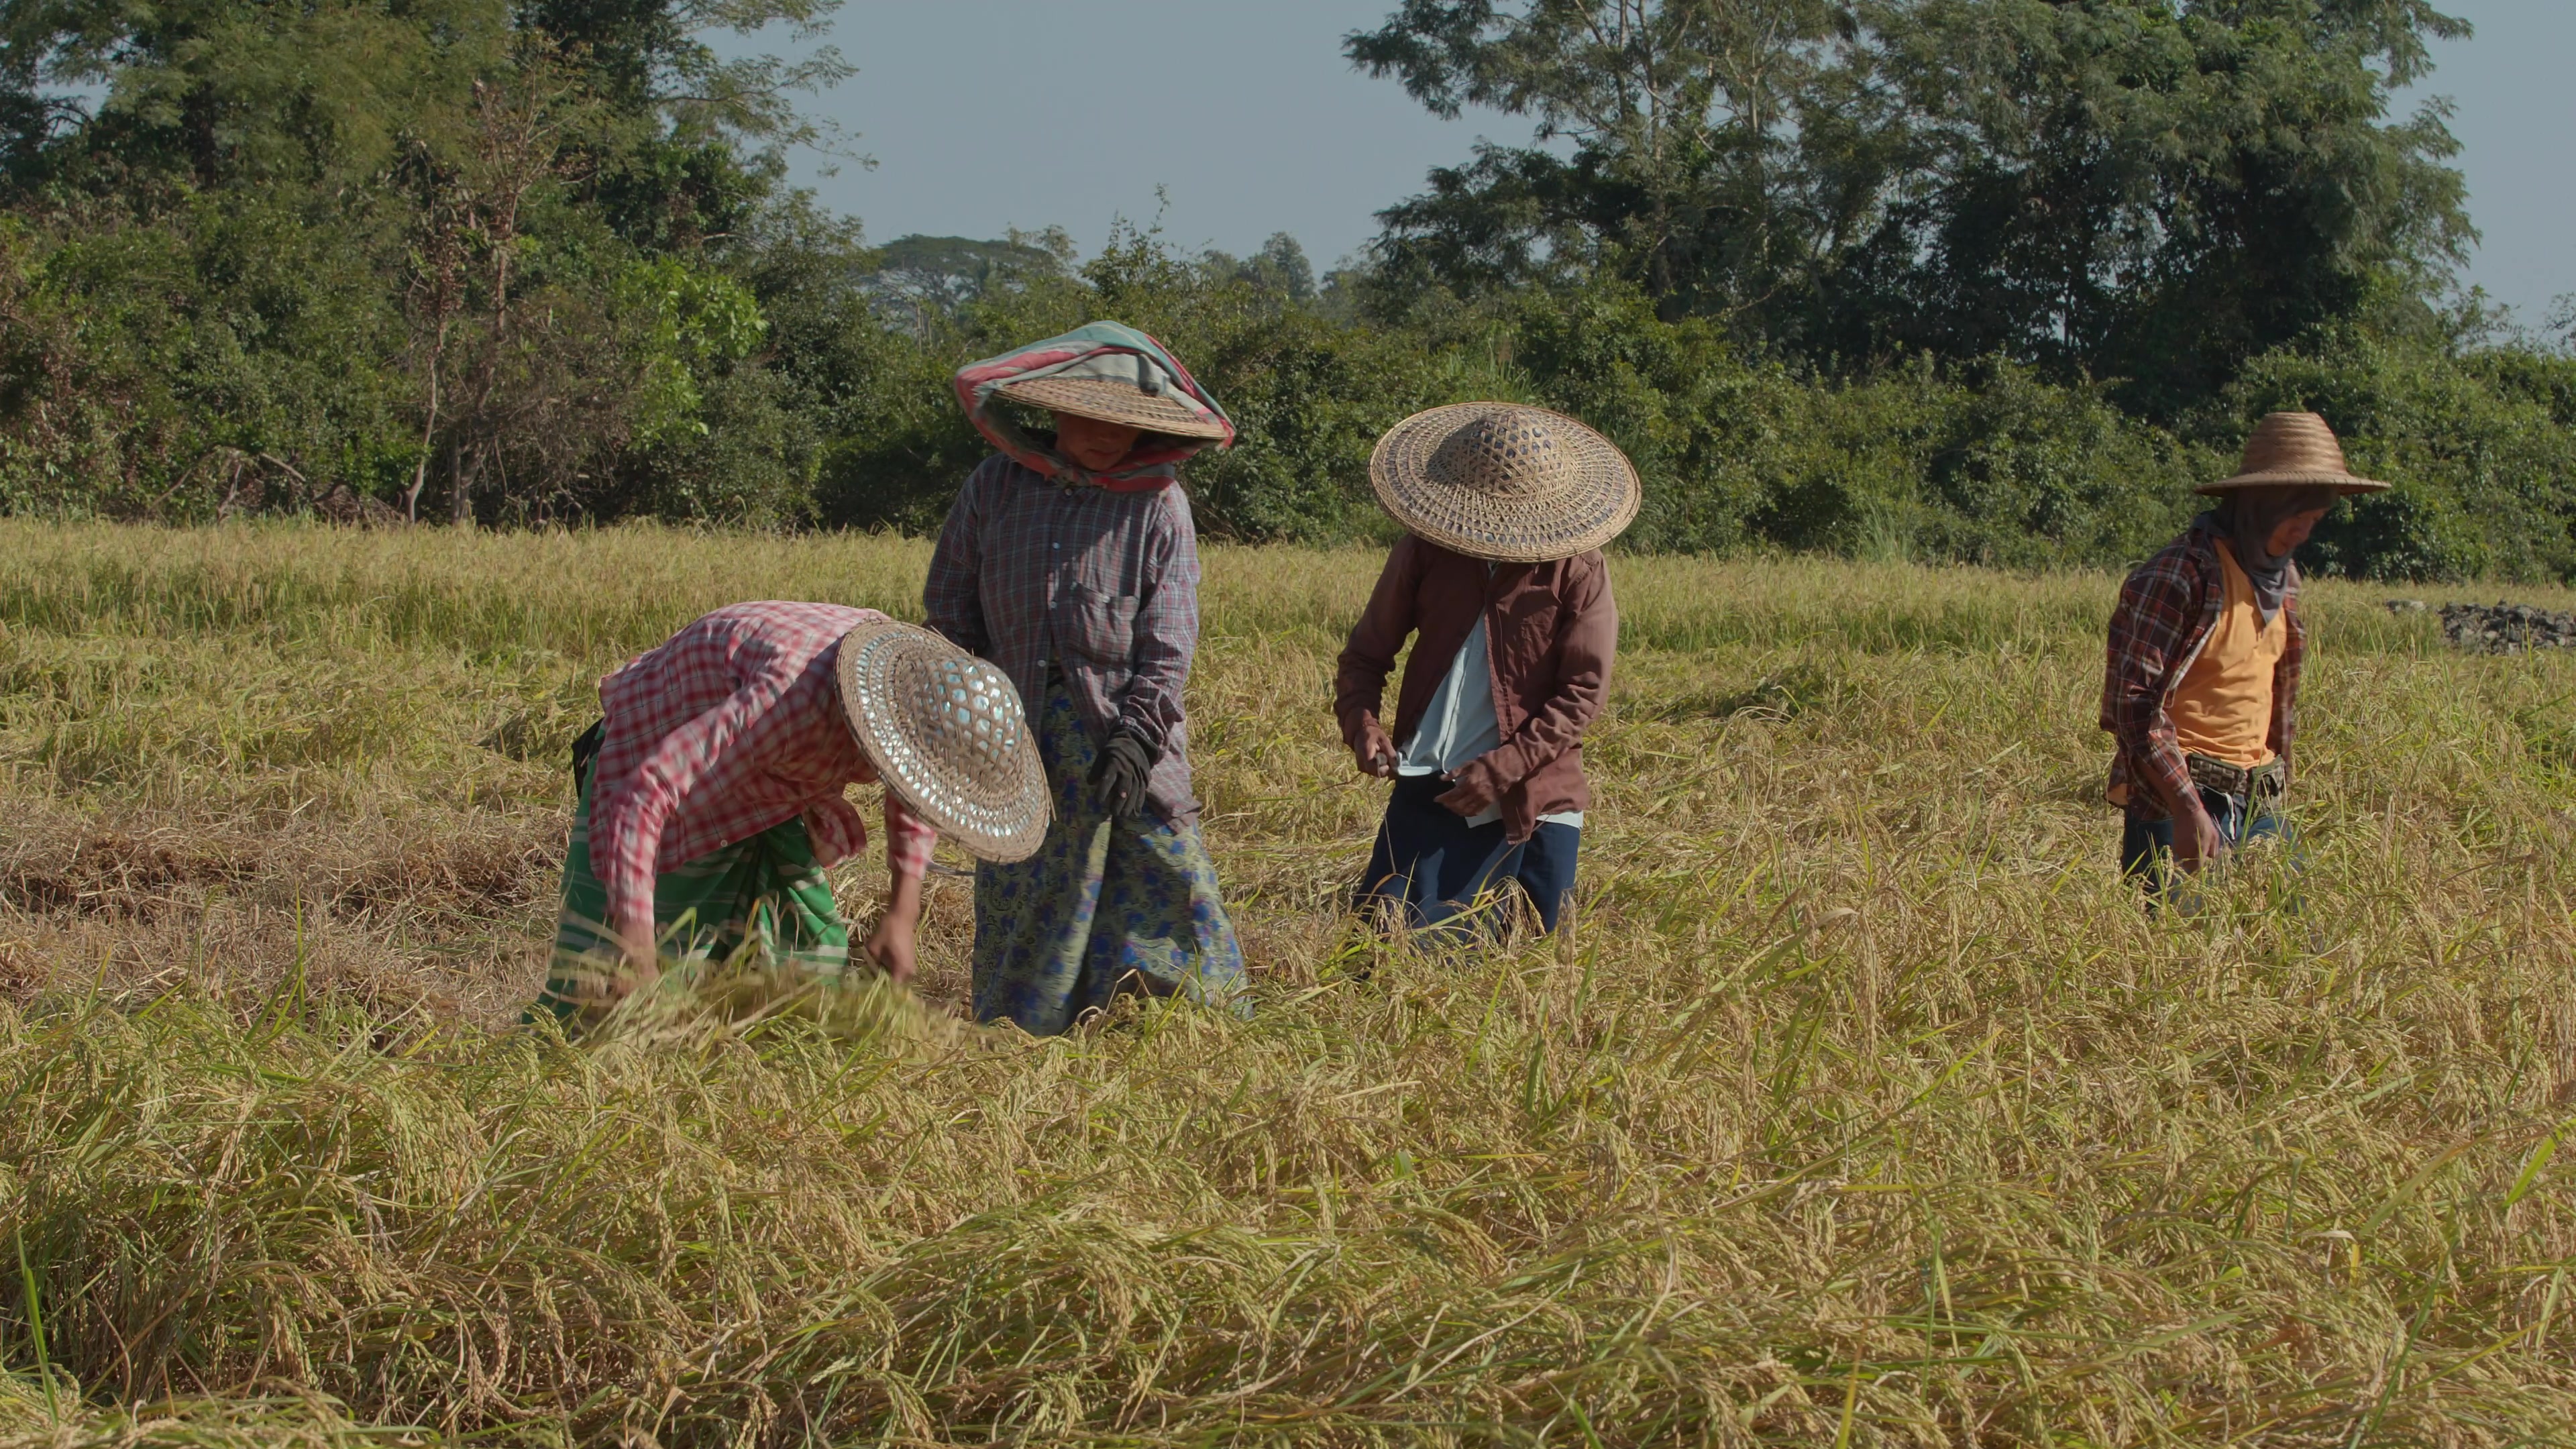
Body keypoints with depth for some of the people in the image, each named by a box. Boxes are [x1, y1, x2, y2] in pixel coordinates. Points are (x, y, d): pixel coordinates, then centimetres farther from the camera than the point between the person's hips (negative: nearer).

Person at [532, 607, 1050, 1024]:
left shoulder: (925, 689, -17)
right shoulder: (797, 697, -41)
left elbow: (915, 788, 9)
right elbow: (642, 791, -43)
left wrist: (903, 910, 0)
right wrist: (635, 940, -46)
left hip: (760, 794, 7)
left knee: (810, 956, 4)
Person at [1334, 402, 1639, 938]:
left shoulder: (1578, 572, -4)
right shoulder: (1423, 553, 2)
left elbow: (1582, 692, -6)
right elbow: (1366, 654, 10)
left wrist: (1502, 770, -16)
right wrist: (1362, 723, -11)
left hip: (1534, 802, -1)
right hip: (1429, 791, 1)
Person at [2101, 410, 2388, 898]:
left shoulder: (2282, 578, 14)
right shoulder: (2181, 576, -13)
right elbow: (2133, 702, -19)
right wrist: (2187, 808, -24)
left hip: (2256, 804, 8)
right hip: (2175, 803, -8)